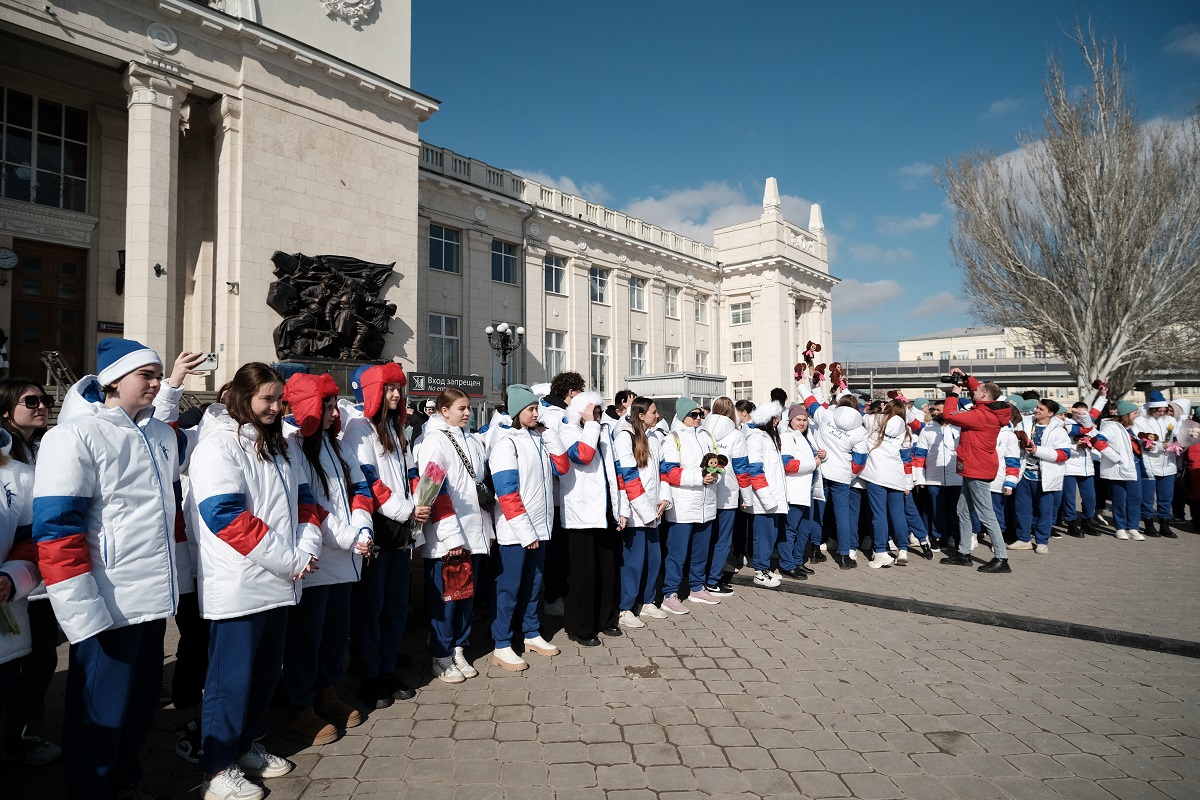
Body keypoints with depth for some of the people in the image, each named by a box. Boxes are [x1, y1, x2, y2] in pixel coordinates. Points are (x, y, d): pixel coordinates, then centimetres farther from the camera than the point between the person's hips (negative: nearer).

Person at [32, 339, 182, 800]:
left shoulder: (162, 435, 10)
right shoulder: (74, 435, -12)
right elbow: (57, 529, -16)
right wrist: (84, 613, -19)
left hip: (156, 597, 7)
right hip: (108, 606, -7)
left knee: (143, 700, 19)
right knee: (101, 714, 5)